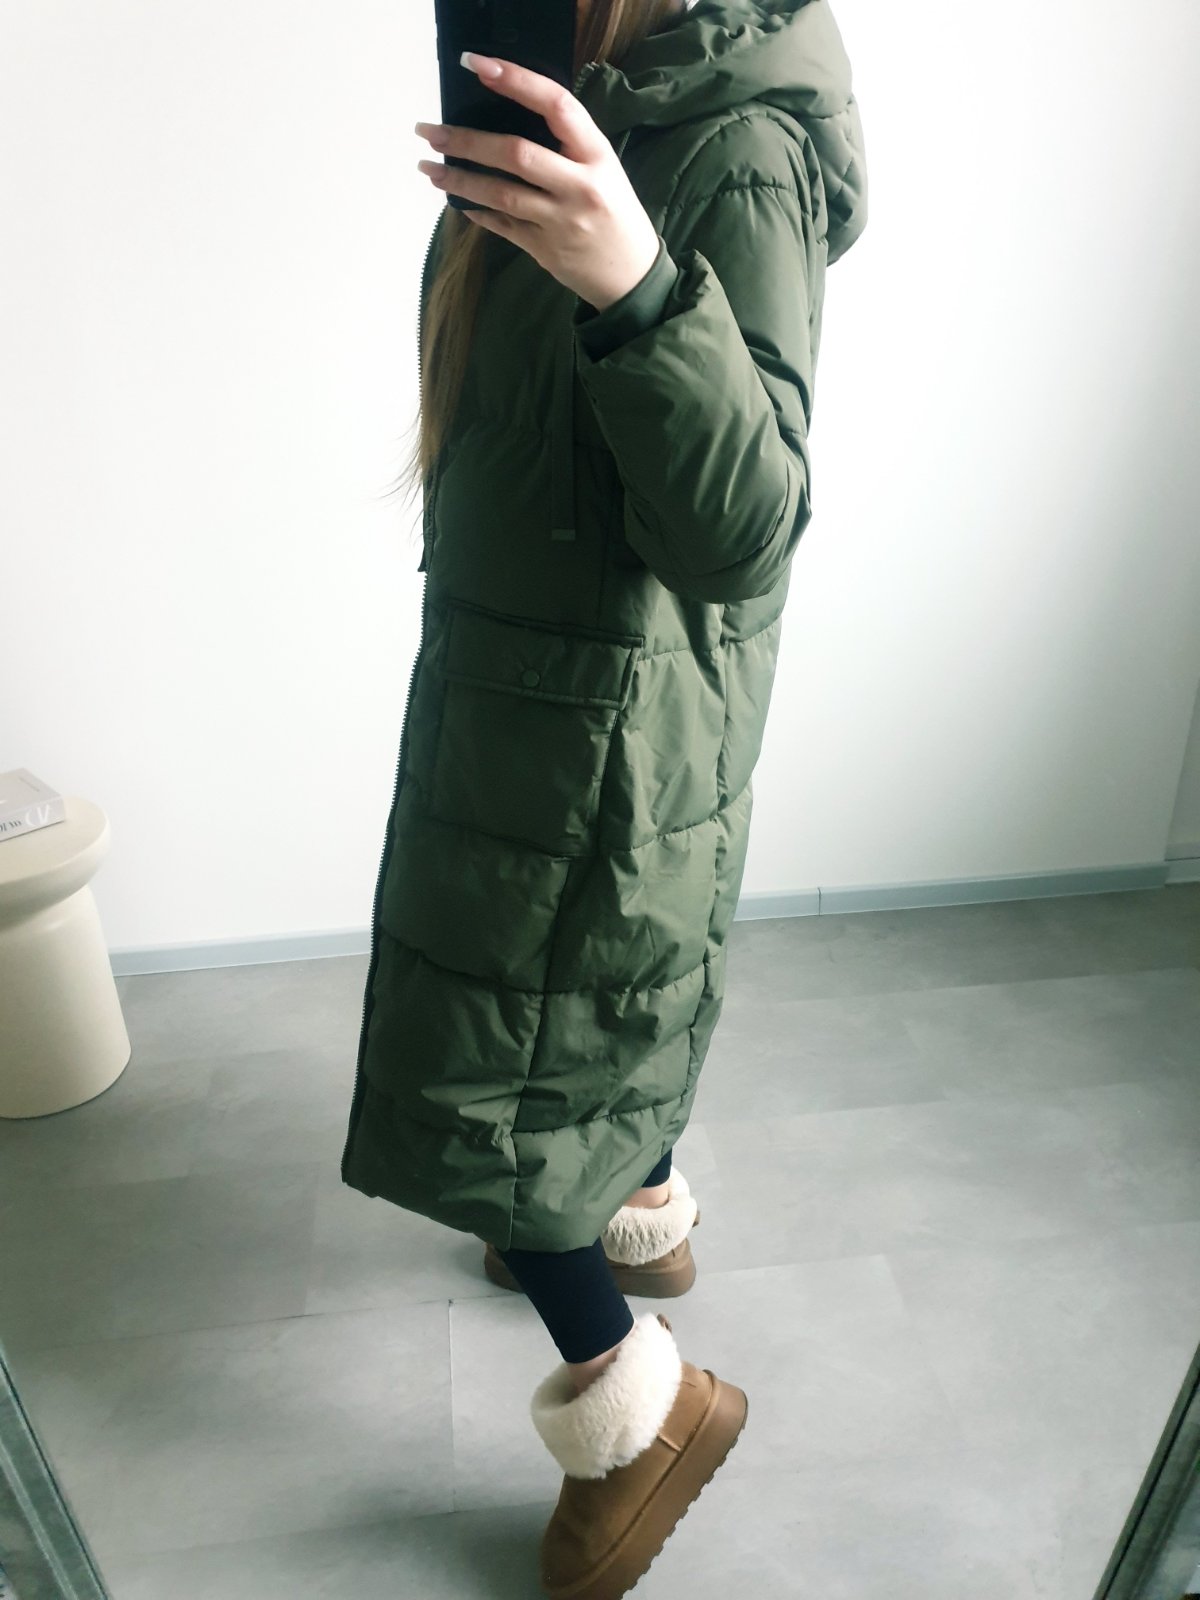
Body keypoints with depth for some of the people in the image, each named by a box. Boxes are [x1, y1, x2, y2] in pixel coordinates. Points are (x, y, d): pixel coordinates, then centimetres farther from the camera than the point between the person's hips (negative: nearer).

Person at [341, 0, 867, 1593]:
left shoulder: (741, 148, -20)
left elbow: (744, 530, -32)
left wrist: (638, 282, -44)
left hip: (603, 713, -9)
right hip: (513, 666, 10)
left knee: (473, 1070, 3)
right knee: (591, 994, 25)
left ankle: (640, 1402, 25)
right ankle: (644, 1219, 52)